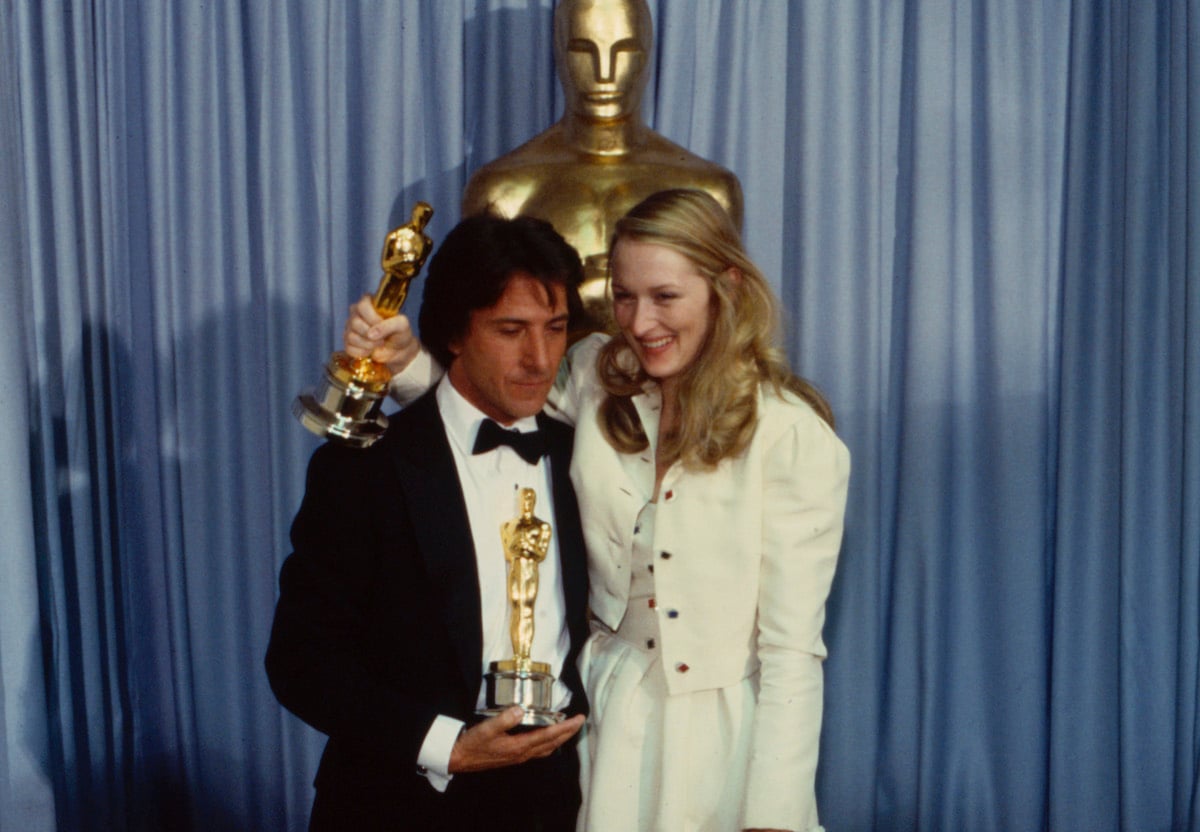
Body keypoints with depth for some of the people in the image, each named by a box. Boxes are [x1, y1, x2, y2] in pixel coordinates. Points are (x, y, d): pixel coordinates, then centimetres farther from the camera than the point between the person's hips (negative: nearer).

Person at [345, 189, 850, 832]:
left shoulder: (794, 438, -15)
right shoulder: (596, 378, -2)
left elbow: (792, 650, -14)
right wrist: (406, 362, -10)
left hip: (724, 732, -3)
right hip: (605, 712, 4)